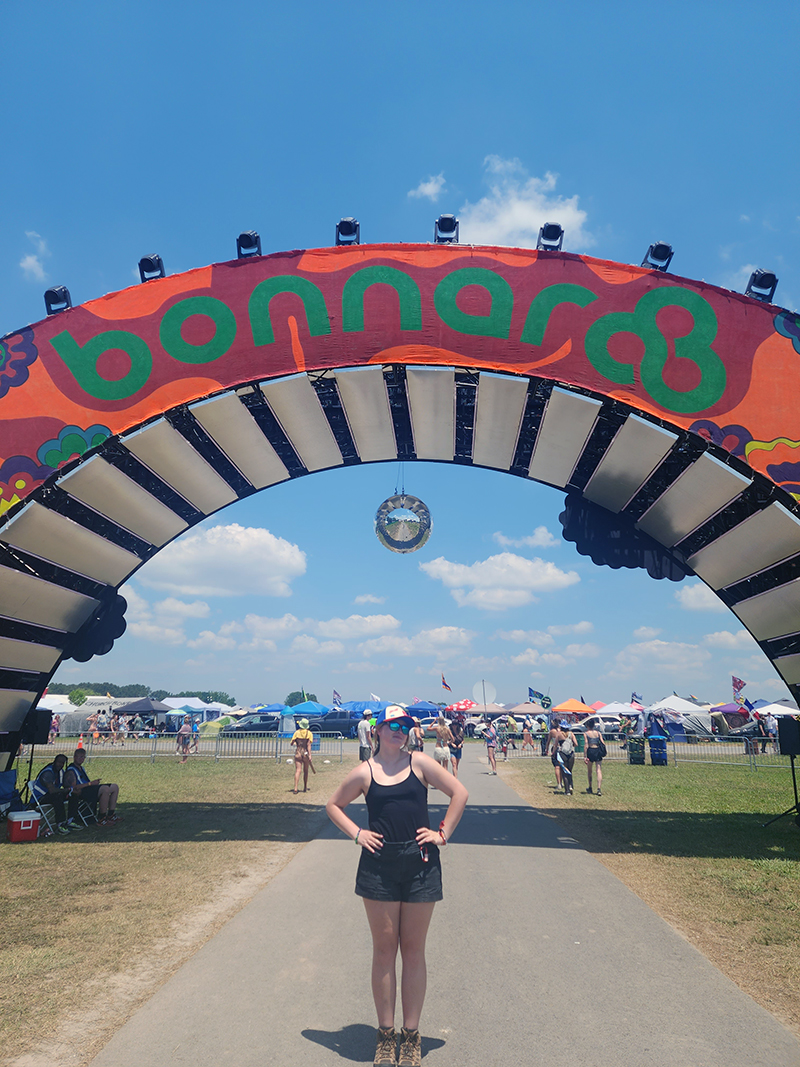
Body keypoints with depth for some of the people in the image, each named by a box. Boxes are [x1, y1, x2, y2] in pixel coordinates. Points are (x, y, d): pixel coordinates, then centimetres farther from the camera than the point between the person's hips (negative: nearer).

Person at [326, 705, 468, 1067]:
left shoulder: (419, 762, 1)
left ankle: (411, 1035, 20)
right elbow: (333, 805, 14)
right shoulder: (364, 772, 2)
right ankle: (386, 1034, 20)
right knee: (384, 949, 7)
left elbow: (459, 793, 5)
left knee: (413, 949, 9)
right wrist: (356, 833, 1)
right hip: (379, 865, 0)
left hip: (420, 864, 0)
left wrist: (443, 833, 0)